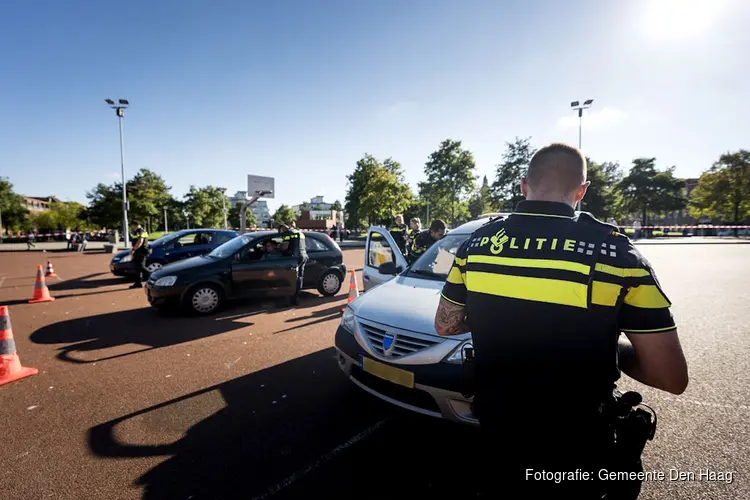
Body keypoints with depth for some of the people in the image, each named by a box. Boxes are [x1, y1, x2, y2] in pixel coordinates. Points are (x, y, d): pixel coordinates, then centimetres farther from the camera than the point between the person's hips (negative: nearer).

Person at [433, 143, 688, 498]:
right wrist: (608, 346, 3)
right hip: (576, 444, -1)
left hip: (492, 425, 2)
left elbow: (444, 325, 1)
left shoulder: (477, 242, -10)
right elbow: (673, 378, -13)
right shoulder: (614, 251, -18)